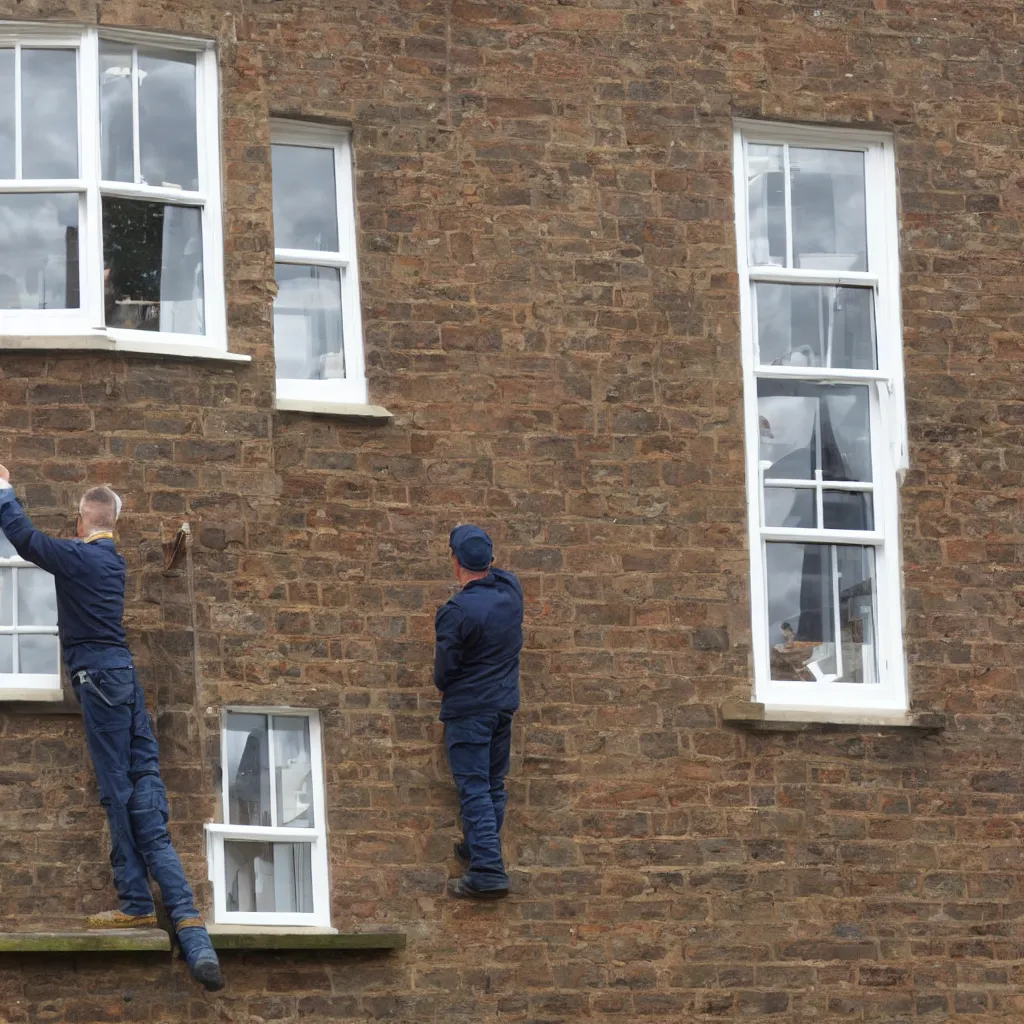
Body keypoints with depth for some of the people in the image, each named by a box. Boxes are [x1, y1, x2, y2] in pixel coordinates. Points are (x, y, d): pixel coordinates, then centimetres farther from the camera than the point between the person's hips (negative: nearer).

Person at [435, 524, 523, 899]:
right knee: (494, 785, 17)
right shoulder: (510, 589, -3)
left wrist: (444, 687, 8)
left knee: (474, 788, -7)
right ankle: (481, 850, 28)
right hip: (505, 703, 7)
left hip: (468, 709, -7)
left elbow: (444, 670, -14)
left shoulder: (456, 612, -22)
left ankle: (487, 871, -15)